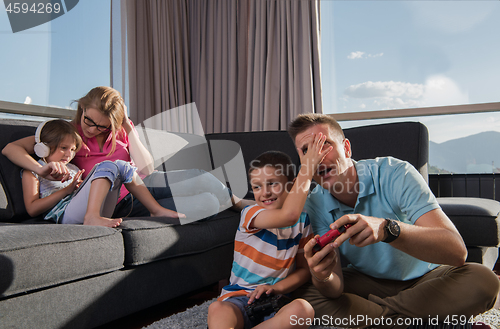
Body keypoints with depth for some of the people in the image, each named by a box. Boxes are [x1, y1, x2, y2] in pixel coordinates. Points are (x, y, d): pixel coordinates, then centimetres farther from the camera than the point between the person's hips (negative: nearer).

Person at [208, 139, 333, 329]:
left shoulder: (302, 221, 4)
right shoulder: (250, 214, -9)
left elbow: (305, 268, 7)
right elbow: (288, 215, -30)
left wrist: (277, 287, -13)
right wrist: (307, 168, -25)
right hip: (240, 298, -3)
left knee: (303, 309, -32)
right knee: (217, 310, -38)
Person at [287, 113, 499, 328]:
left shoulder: (395, 175, -24)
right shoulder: (314, 206, -14)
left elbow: (457, 250, -35)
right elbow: (334, 291, -18)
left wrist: (387, 229, -51)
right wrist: (322, 279, -43)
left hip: (425, 278, -2)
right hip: (369, 282, 2)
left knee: (482, 280, -31)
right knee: (304, 293, -22)